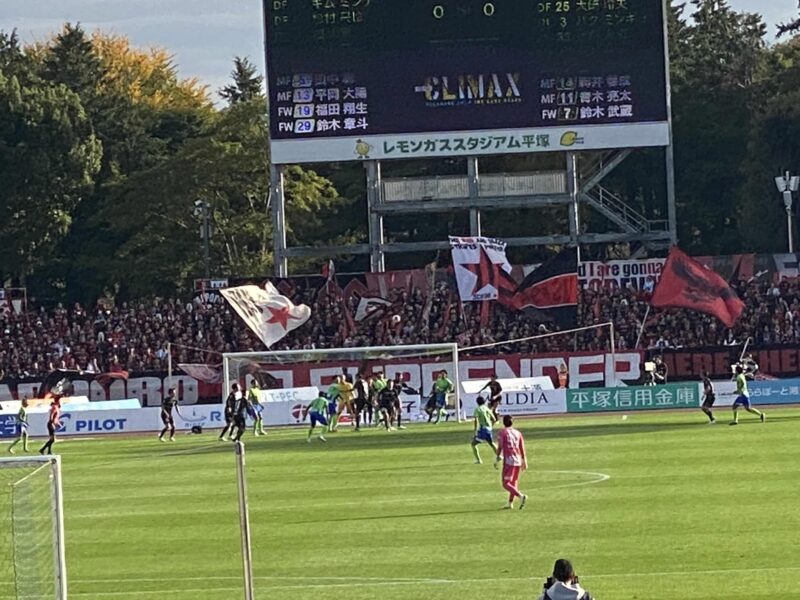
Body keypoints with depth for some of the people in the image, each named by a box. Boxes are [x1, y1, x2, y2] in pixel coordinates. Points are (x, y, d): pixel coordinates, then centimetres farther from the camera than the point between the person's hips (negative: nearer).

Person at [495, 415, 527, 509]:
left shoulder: (502, 432, -3)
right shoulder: (517, 433, 11)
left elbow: (500, 447, -8)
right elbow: (522, 448, 11)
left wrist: (497, 459, -1)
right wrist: (524, 461, 16)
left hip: (508, 461, -6)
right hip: (518, 461, 6)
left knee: (506, 484, -7)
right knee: (513, 483, 19)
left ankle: (521, 496, -26)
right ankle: (510, 503, 22)